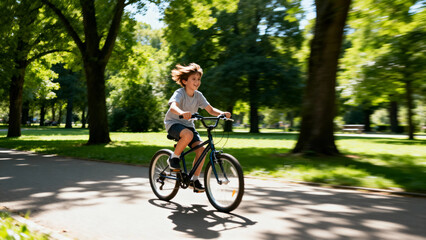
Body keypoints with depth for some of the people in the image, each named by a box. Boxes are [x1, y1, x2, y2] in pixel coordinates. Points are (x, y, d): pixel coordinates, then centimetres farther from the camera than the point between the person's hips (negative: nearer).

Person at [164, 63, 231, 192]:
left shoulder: (198, 95, 0)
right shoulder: (179, 93, -17)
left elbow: (210, 110, -4)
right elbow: (173, 107, -37)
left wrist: (222, 113, -25)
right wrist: (182, 113, -59)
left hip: (188, 124, 6)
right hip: (173, 123, -5)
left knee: (201, 149, -14)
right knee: (188, 134, -38)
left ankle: (194, 180, 2)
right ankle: (174, 158, -12)